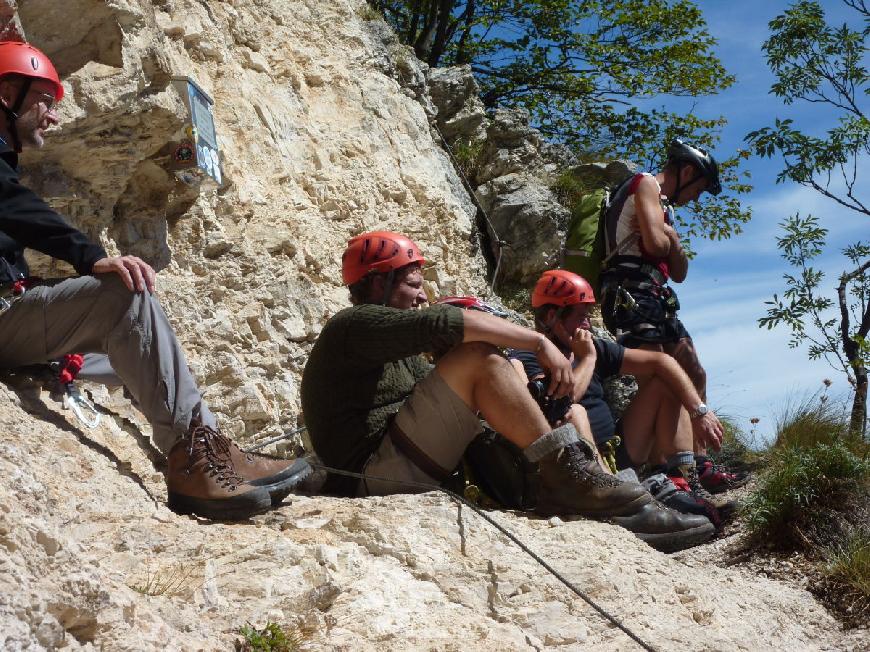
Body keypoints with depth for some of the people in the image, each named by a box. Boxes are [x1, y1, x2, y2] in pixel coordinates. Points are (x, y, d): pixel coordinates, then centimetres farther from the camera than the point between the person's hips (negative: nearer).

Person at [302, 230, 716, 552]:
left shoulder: (395, 351, 27)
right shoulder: (355, 324, -6)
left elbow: (445, 392, 20)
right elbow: (443, 324, -21)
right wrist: (538, 341, -18)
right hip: (373, 473, -10)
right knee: (478, 357, -19)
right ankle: (565, 473, -20)